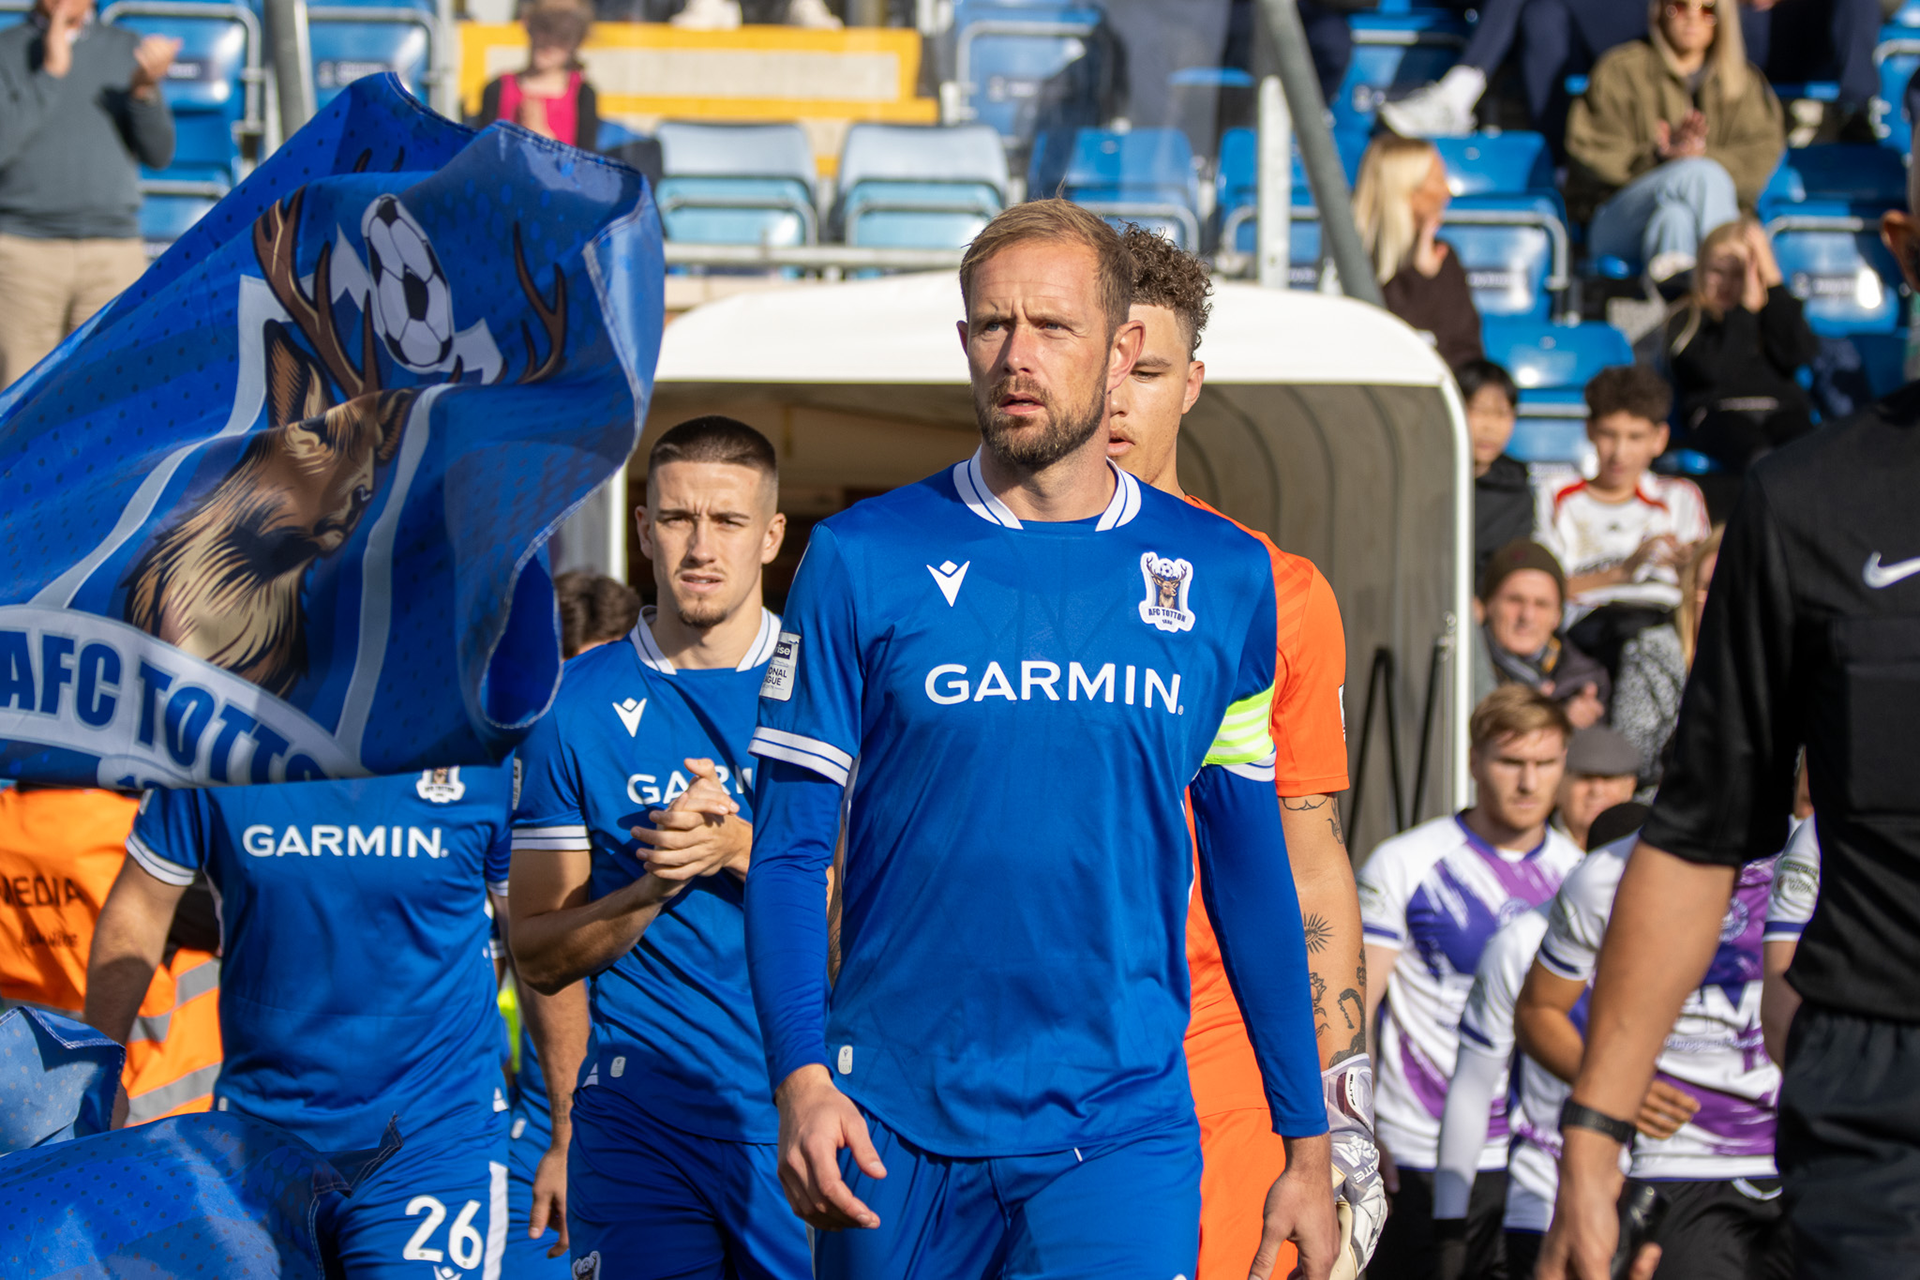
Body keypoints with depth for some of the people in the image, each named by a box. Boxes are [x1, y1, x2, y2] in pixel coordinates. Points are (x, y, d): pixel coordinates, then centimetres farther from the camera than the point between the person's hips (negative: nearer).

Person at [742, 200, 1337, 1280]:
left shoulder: (1226, 577, 6)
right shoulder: (863, 561, 1)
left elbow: (1253, 869, 12)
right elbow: (789, 849, 1)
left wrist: (1308, 1143, 11)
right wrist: (801, 1076, -13)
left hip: (1123, 1129, 0)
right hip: (895, 1129, 0)